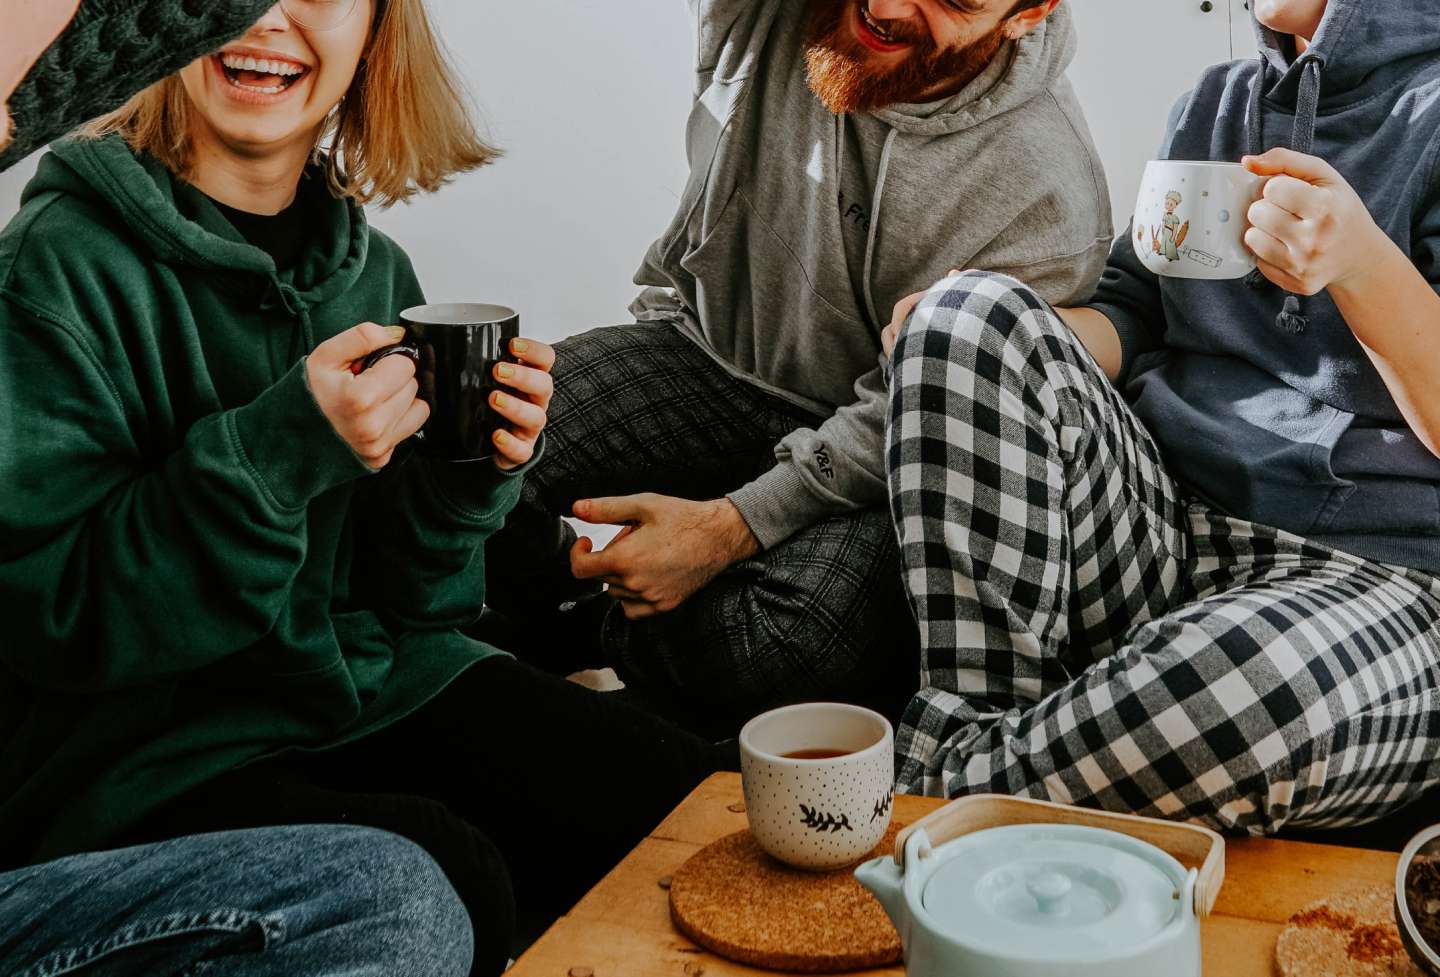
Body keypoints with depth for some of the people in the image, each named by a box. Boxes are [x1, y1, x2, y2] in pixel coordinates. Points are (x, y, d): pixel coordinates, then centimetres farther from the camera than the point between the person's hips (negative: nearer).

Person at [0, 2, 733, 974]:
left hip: (378, 683, 5)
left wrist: (473, 473, -11)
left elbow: (397, 594, 9)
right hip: (149, 752, -5)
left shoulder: (373, 270, 6)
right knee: (444, 886, -30)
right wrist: (279, 450, -25)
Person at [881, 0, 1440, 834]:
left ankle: (937, 791, -13)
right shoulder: (1214, 103, 20)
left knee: (1250, 693, -41)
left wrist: (1362, 263, -25)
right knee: (973, 313, -17)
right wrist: (972, 332, -3)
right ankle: (970, 731, -20)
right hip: (1157, 529, 6)